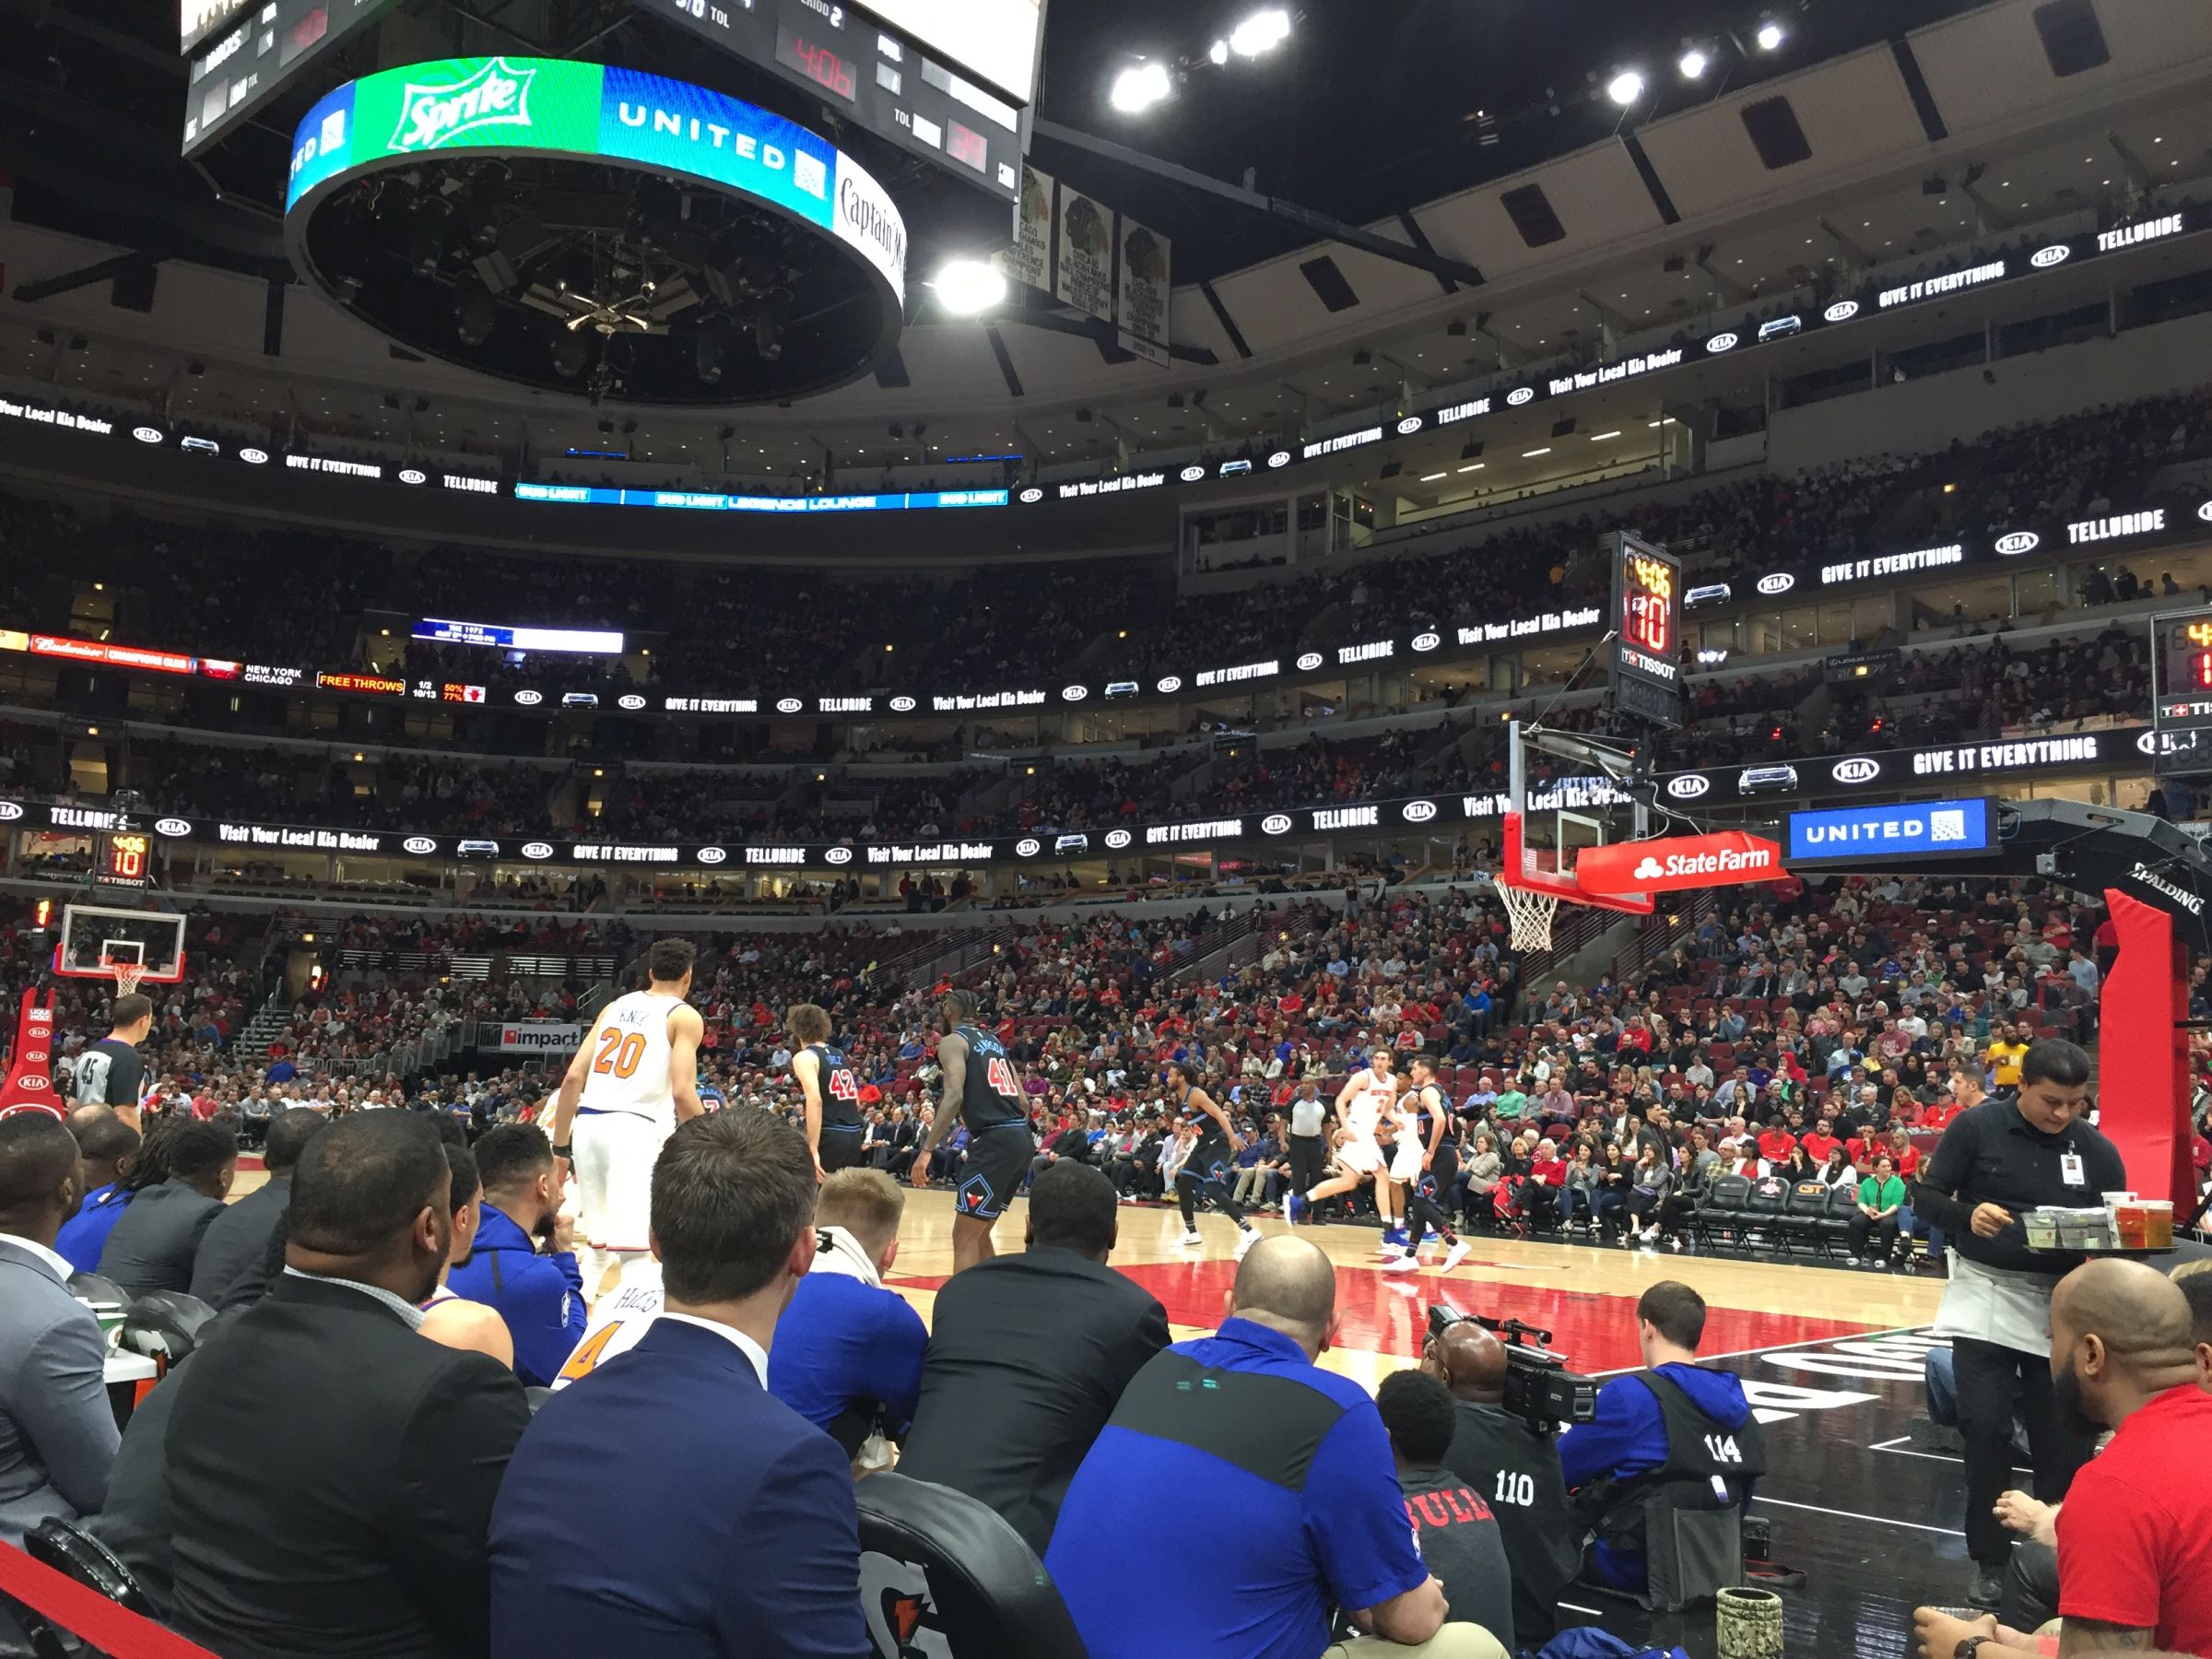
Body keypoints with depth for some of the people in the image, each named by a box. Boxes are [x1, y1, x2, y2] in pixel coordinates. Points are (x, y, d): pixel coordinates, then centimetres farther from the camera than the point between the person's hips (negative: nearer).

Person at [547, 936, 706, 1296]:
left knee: (597, 1246, 20)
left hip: (588, 1125, 6)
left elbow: (573, 1078, 13)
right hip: (634, 1129, -6)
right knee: (637, 1253, -9)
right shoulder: (684, 1016, 1)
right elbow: (683, 1093, -10)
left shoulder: (615, 1006, 18)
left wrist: (559, 1145, 18)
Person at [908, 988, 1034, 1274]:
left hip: (994, 1141, -8)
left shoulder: (952, 1041, -1)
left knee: (964, 1236, -3)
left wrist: (926, 1150, -19)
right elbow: (1023, 1102, 20)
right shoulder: (993, 1041, 23)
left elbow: (954, 1097, -17)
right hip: (1021, 1138, 8)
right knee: (979, 1232, 20)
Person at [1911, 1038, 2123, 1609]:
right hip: (1985, 1297, -2)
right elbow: (1926, 1199, -4)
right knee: (1986, 1431, -3)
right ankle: (1989, 1559, 12)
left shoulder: (2098, 1151, 1)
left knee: (2063, 1439, 3)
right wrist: (1968, 1213, -24)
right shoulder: (1976, 1126, -7)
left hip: (2061, 1307, 2)